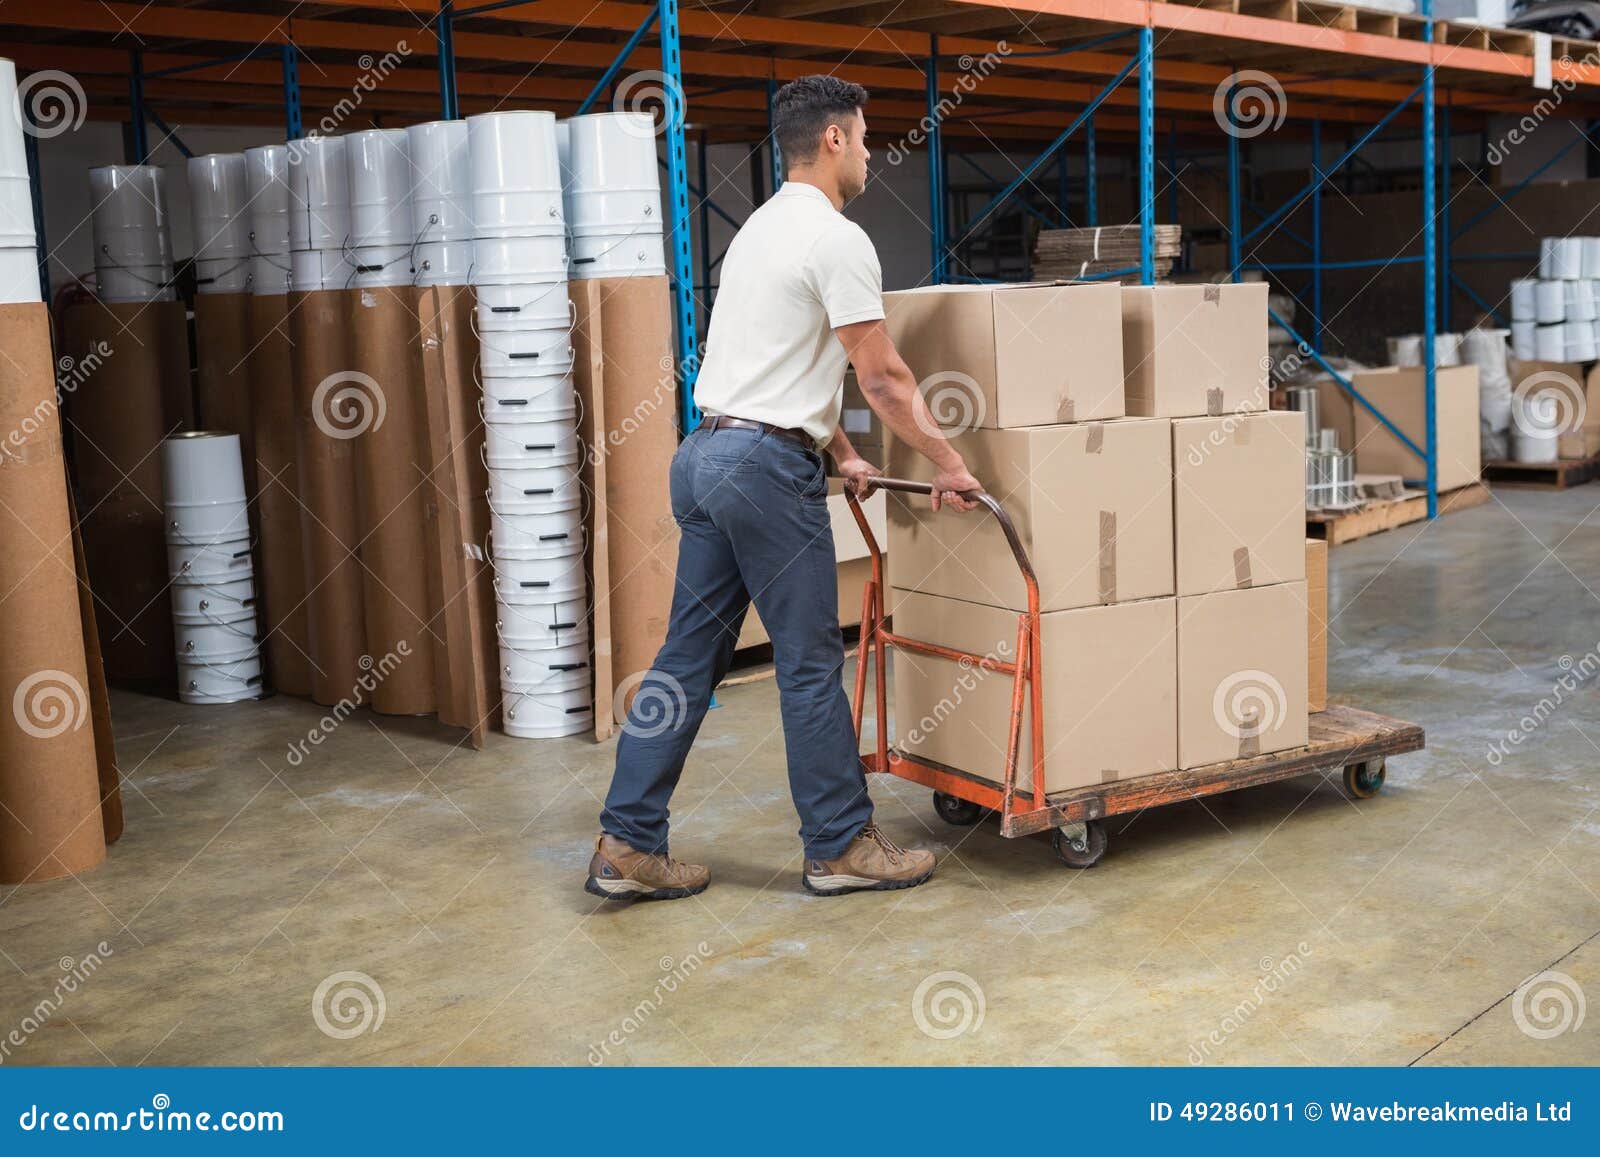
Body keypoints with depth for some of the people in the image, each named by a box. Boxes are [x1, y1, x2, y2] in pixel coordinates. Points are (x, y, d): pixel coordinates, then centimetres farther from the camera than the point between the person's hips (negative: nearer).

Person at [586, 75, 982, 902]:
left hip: (705, 456, 10)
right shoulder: (837, 238, -11)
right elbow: (881, 378, -11)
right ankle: (841, 848, 14)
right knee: (811, 664, 1)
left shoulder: (759, 229, 21)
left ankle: (629, 846, 12)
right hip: (769, 467, -10)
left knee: (690, 657, 10)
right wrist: (948, 465, -2)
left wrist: (843, 454, 33)